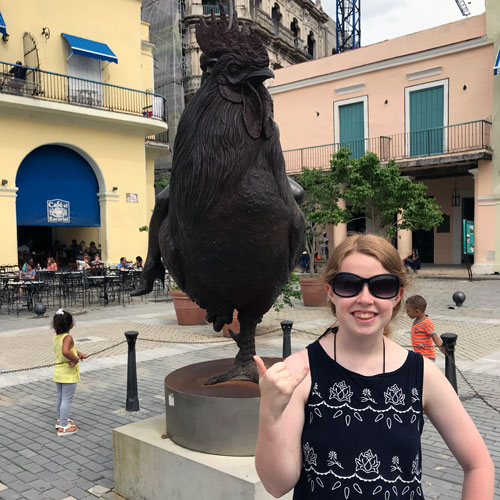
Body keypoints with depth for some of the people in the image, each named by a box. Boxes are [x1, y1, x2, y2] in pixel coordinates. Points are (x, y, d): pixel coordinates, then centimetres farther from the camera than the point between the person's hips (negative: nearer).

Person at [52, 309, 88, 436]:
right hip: (68, 373, -9)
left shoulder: (56, 337, 6)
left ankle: (61, 420, 38)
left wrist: (80, 354, 8)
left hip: (58, 372, 9)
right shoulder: (68, 337, -22)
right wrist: (75, 359, -28)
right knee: (67, 399, 1)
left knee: (60, 397, 22)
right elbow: (65, 351, -41)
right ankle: (63, 427, 7)